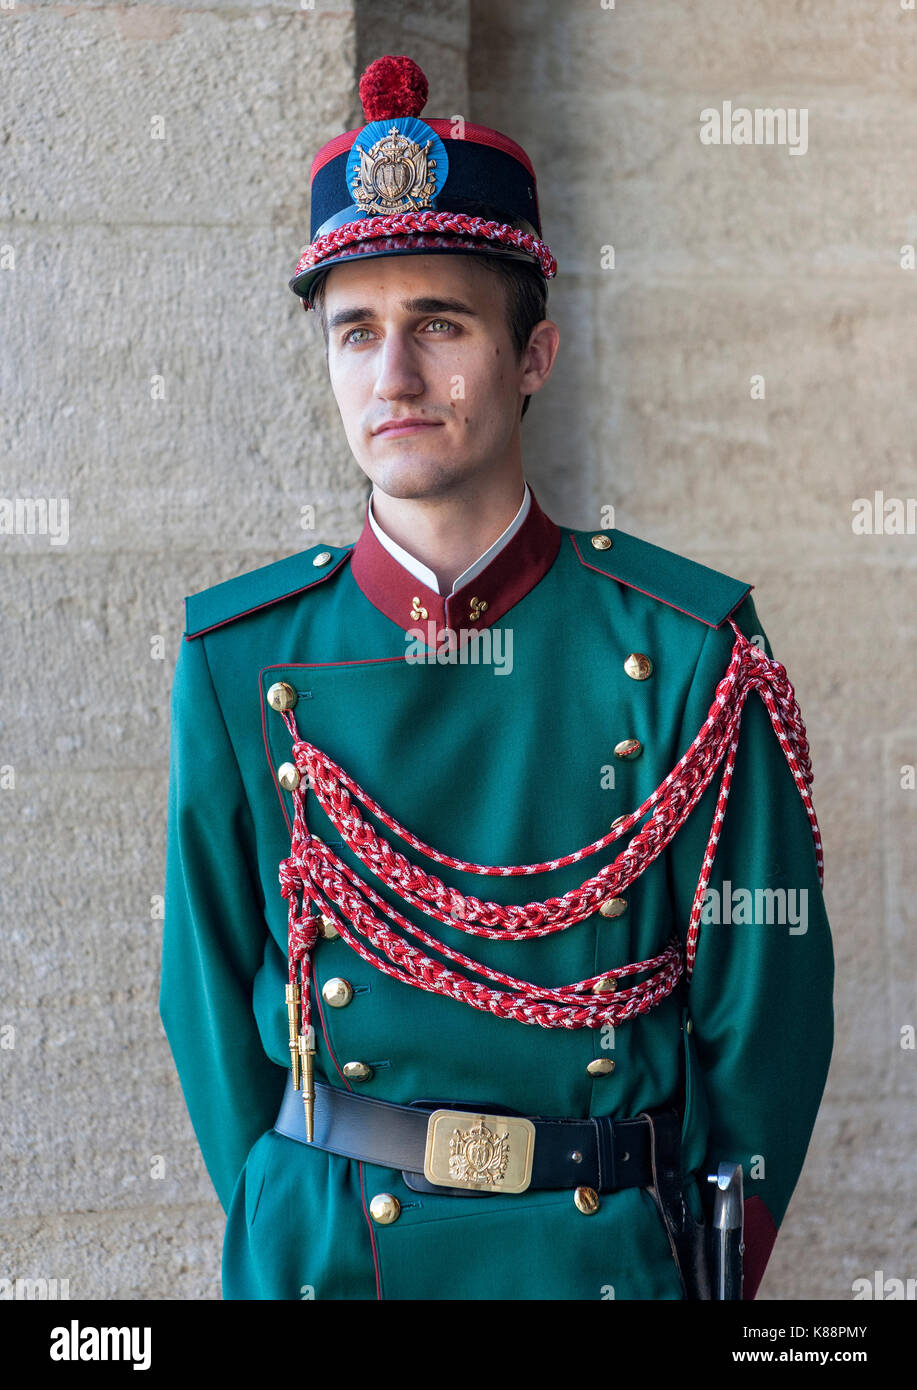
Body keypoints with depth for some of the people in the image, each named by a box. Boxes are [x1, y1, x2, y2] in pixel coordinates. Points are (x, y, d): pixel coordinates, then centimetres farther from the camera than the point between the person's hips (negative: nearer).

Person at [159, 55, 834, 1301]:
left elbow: (763, 1004, -4)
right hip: (316, 1253, 1)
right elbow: (211, 994, 2)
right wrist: (285, 1233, 0)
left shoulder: (688, 650, -10)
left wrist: (699, 1264, 0)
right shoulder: (240, 659, -5)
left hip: (602, 1254, -1)